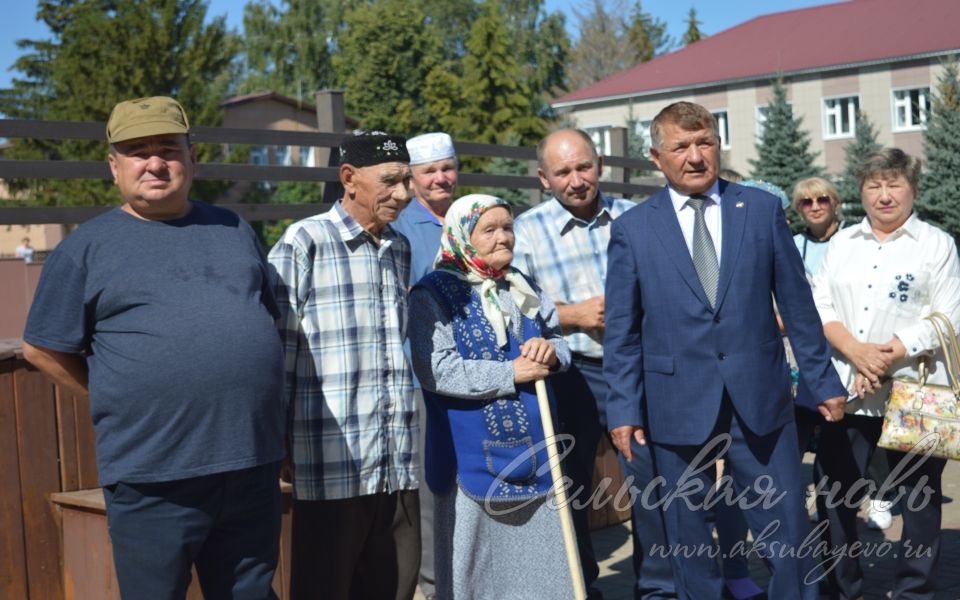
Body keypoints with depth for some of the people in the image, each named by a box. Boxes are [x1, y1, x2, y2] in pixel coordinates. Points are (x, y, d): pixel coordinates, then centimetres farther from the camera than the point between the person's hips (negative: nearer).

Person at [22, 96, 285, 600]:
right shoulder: (88, 246, 1)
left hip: (253, 464, 4)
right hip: (153, 477, -3)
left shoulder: (232, 230, 13)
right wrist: (120, 404, 3)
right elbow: (42, 348, 5)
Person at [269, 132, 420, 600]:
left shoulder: (400, 248, 15)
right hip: (333, 465, -6)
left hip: (398, 466, 6)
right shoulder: (304, 241, -5)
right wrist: (277, 438, -7)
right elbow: (276, 345, -5)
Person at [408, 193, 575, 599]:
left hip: (534, 450, 5)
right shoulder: (433, 293, -7)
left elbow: (560, 342, 18)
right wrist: (511, 374, -16)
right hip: (474, 456, -5)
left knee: (539, 565, 11)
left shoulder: (523, 289, 12)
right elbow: (435, 370, -19)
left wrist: (551, 349, -6)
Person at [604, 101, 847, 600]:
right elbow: (622, 331, 2)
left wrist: (823, 380, 7)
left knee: (787, 531, 7)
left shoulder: (763, 209, 4)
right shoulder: (631, 229, 1)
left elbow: (797, 303, 7)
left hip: (760, 400, 1)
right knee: (688, 538, 10)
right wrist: (624, 408, -2)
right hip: (677, 406, 0)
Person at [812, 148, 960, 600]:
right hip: (846, 391, 3)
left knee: (918, 497, 7)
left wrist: (887, 357, -16)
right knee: (835, 496, 8)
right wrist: (855, 351, -13)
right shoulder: (842, 242, 12)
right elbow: (820, 305, 4)